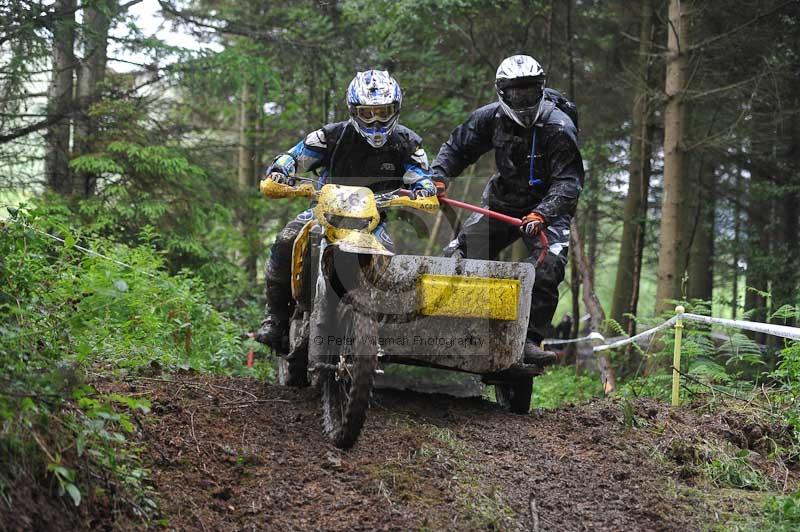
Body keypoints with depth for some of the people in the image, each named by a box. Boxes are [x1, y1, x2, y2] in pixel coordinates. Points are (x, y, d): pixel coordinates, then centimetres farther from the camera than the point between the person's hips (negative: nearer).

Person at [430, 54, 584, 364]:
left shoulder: (559, 128, -22)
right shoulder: (491, 117, -7)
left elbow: (568, 182, -26)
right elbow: (457, 147, 4)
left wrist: (541, 214, -42)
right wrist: (438, 178, -15)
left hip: (547, 207, -4)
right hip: (502, 203, 4)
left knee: (547, 269, -25)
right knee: (457, 255, -3)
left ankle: (529, 340, -20)